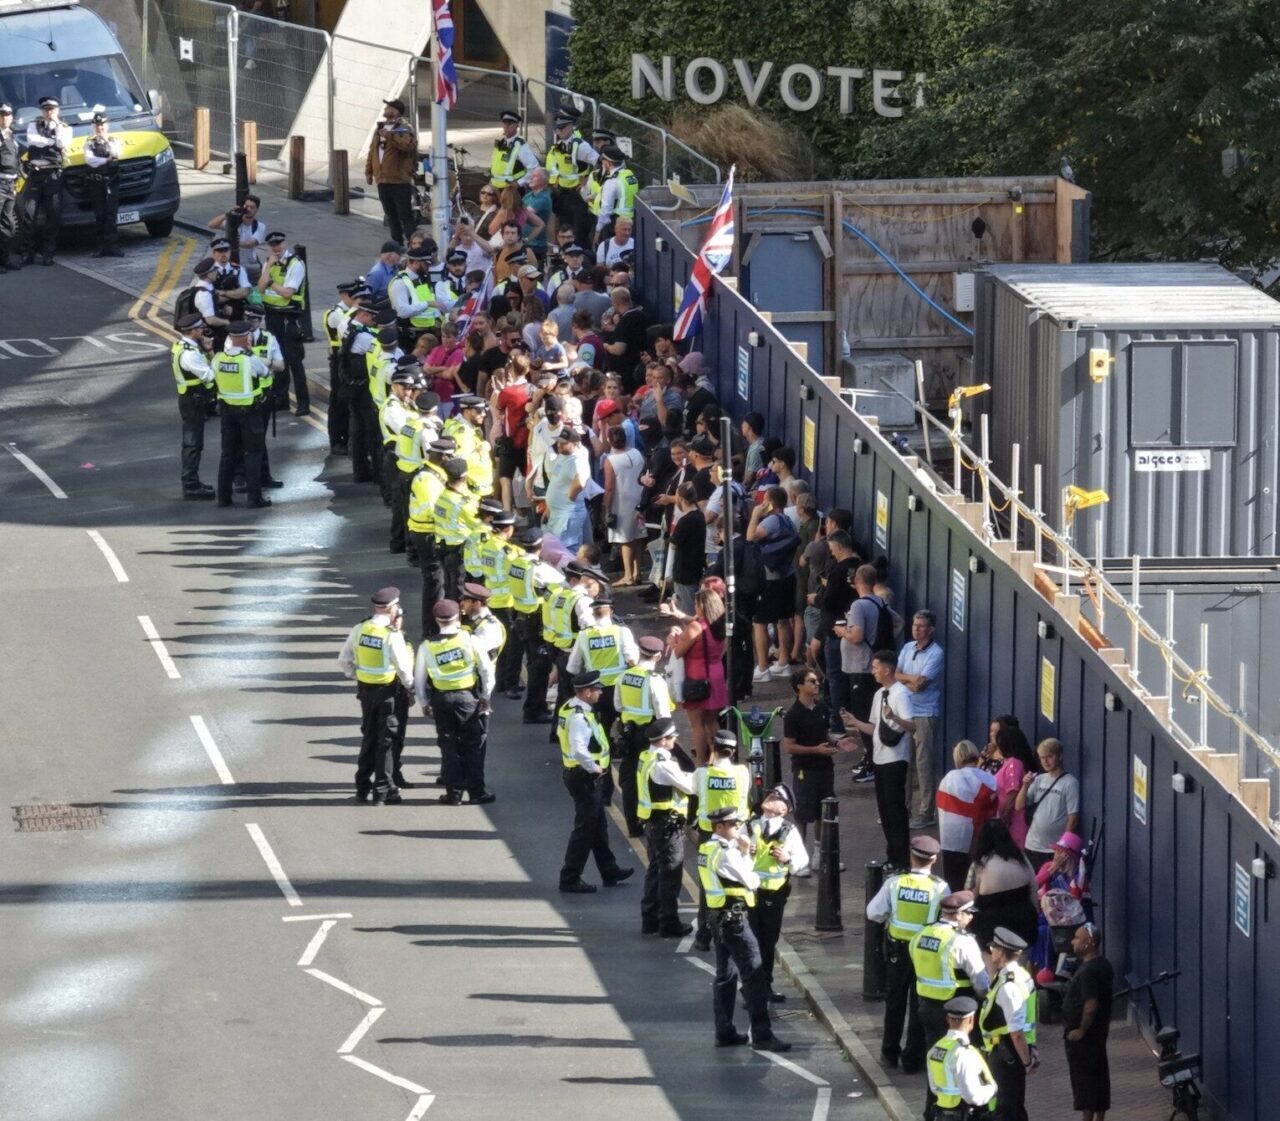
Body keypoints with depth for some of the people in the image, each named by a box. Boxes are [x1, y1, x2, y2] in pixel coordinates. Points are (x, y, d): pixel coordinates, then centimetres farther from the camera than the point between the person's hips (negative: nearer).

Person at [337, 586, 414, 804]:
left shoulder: (359, 630, -3)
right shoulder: (392, 636, -20)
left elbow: (344, 661, 3)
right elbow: (403, 667, -19)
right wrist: (409, 685, -1)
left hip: (365, 688, 5)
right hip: (390, 690, -5)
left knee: (368, 737, 18)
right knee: (388, 741, 5)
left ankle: (362, 788, 24)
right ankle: (383, 791, 7)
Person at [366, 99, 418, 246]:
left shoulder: (404, 129, -8)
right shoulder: (380, 128, 15)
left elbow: (408, 145, -29)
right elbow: (372, 151, 20)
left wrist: (389, 136, -31)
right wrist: (369, 171, 17)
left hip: (400, 180, -8)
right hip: (383, 179, 8)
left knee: (405, 215, -7)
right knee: (390, 215, 13)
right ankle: (397, 243, 20)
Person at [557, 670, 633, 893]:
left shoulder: (570, 708, 6)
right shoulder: (579, 717, -26)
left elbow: (561, 733, 19)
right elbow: (580, 750, -37)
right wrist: (594, 768, -20)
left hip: (583, 776, 10)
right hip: (585, 779, -10)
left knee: (598, 825, 21)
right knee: (585, 829, -2)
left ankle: (609, 871, 33)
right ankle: (570, 879, 3)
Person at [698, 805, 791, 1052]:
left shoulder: (707, 849, 10)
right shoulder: (725, 853, -19)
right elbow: (752, 882, -13)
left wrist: (742, 853, -2)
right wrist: (745, 853, -1)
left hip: (720, 918, 10)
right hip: (734, 918, -10)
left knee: (726, 975, 15)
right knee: (753, 974, -7)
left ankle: (724, 1032, 19)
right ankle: (762, 1035, -8)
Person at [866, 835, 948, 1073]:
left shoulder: (894, 883, -14)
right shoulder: (940, 888, -17)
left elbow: (873, 912, -9)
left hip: (897, 949, 2)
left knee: (895, 1001, 19)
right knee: (919, 1004, 11)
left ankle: (890, 1053, 30)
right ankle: (913, 1059, 16)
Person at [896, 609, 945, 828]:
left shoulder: (935, 653, -12)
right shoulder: (907, 649, 10)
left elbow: (921, 683, -17)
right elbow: (896, 675, 7)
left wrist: (904, 679, -1)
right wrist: (911, 680, -9)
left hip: (925, 714, -7)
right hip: (905, 712, 7)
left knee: (923, 764, -5)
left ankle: (925, 812, -1)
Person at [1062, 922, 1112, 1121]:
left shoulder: (1088, 971, -22)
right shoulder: (1104, 966, 10)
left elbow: (1091, 1004, -29)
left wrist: (1081, 1030, -19)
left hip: (1083, 1037, -10)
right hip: (1099, 1033, 10)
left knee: (1084, 1082, -6)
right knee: (1099, 1077, 13)